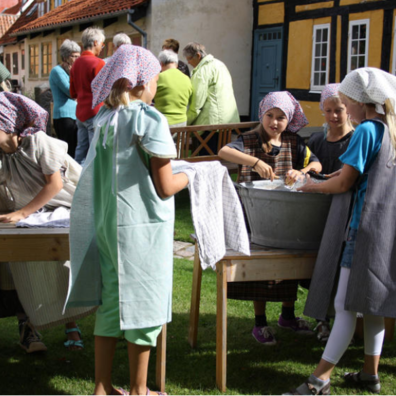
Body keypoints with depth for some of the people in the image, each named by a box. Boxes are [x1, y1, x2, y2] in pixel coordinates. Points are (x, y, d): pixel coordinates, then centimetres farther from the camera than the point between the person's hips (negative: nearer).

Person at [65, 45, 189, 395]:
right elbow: (164, 187, -14)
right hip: (142, 226, -6)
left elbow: (102, 175, 13)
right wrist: (186, 176, 6)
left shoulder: (105, 120, 6)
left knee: (111, 301, 14)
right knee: (143, 304, 7)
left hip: (107, 223, 6)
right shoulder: (151, 120, -14)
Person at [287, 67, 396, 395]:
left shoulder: (366, 131, -15)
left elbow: (344, 183, -14)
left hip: (362, 224, -9)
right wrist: (347, 172, 15)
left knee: (346, 305, -7)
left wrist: (313, 187, 1)